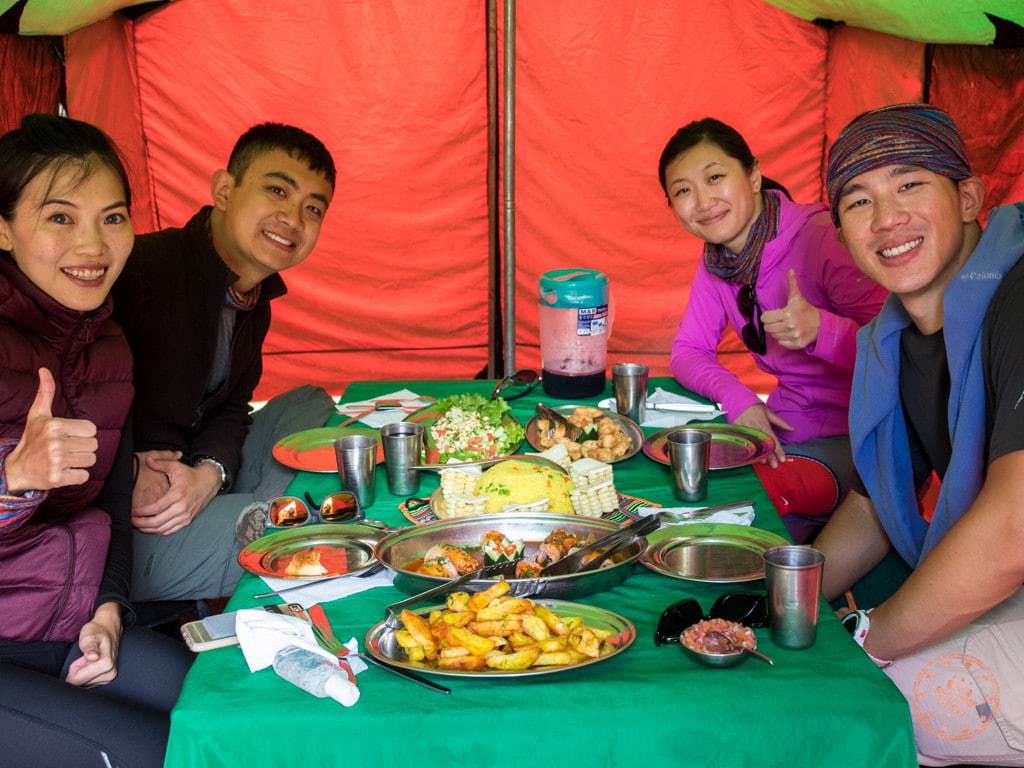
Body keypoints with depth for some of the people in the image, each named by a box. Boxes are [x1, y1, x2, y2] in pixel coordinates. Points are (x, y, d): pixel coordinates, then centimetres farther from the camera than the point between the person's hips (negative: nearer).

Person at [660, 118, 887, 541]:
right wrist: (737, 398, -10)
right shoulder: (717, 260, 4)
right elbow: (688, 350, 10)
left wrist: (821, 331, -38)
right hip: (785, 427, 7)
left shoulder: (823, 239, -19)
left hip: (856, 438, -6)